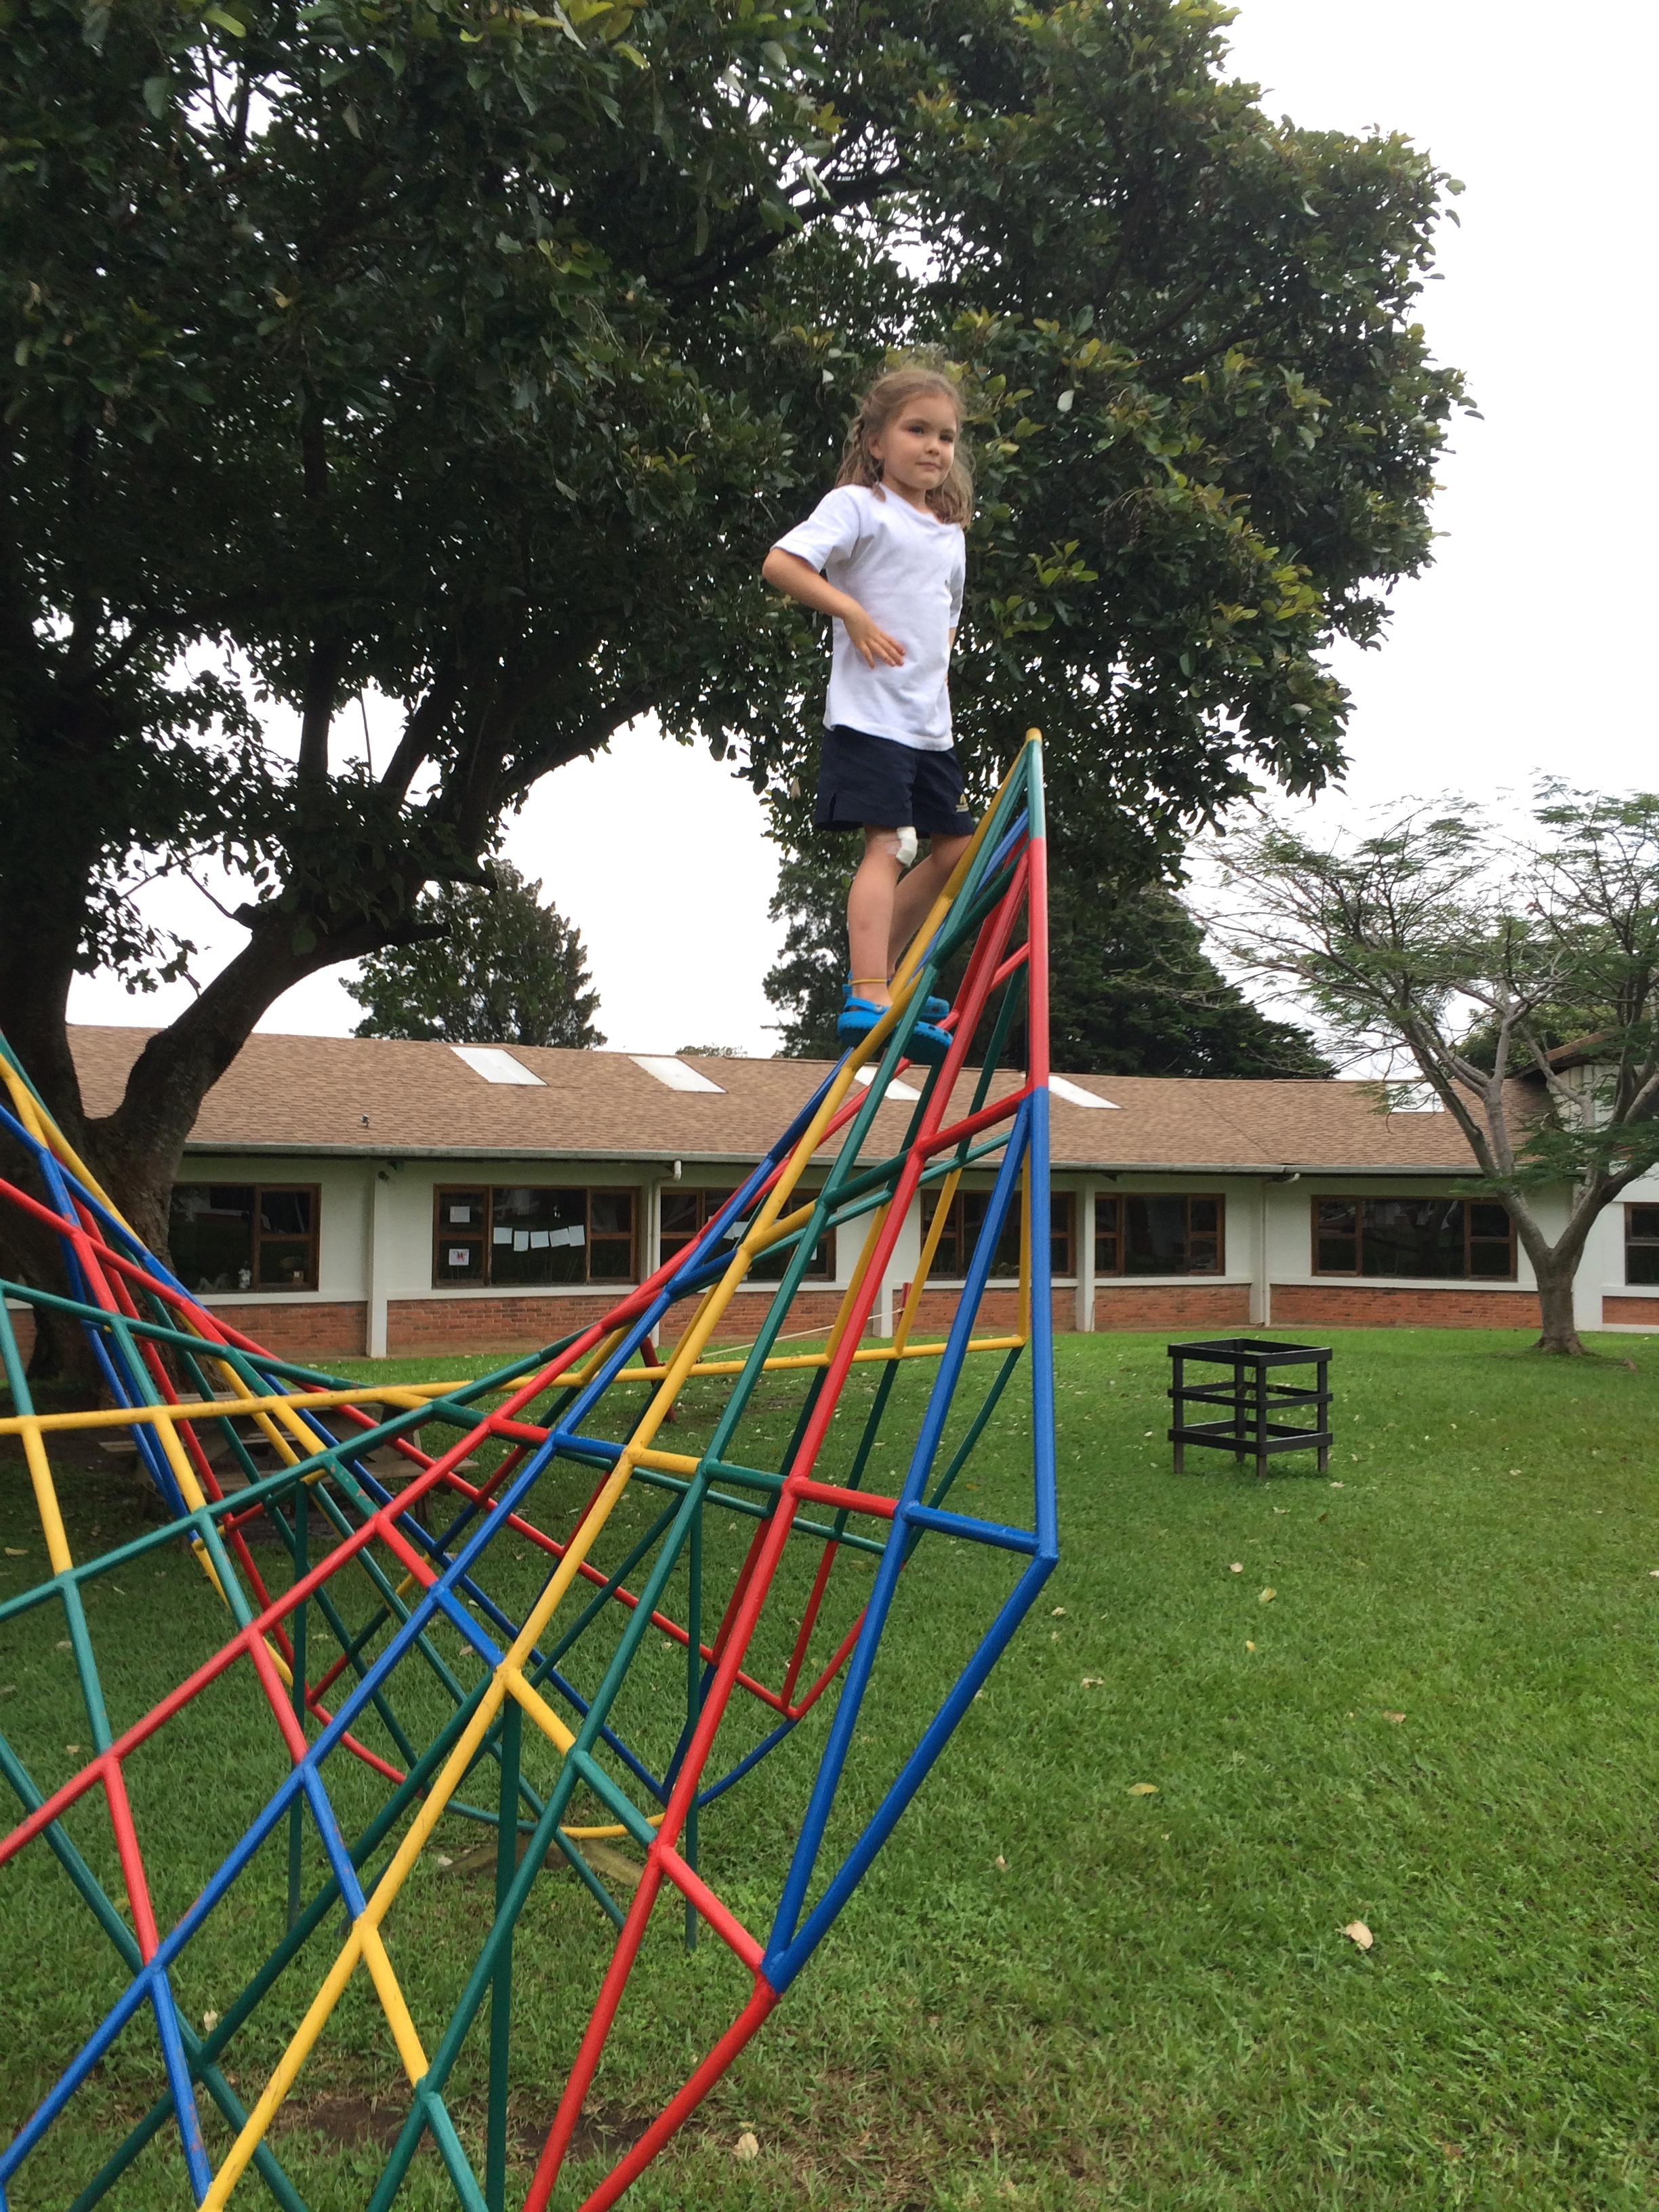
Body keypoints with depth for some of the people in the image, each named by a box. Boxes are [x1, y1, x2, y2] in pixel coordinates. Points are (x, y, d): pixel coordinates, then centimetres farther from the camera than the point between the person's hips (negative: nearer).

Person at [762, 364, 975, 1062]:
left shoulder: (950, 533, 19)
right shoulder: (857, 505, -3)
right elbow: (780, 563, -16)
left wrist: (937, 671, 17)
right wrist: (853, 613, -22)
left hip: (929, 723, 8)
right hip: (867, 713, -8)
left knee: (953, 849, 11)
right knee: (888, 845, -17)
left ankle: (878, 974, 22)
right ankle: (868, 999, -21)